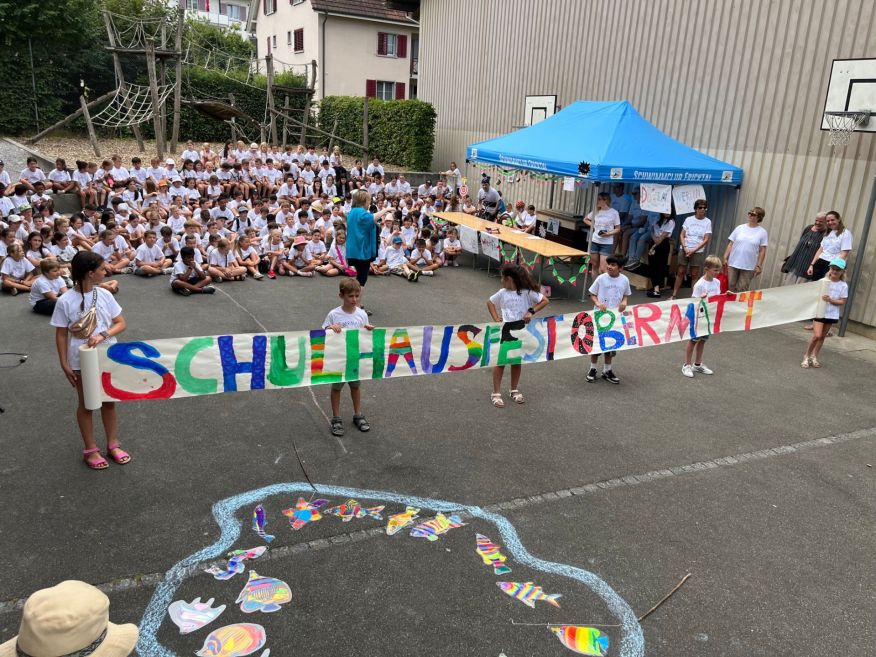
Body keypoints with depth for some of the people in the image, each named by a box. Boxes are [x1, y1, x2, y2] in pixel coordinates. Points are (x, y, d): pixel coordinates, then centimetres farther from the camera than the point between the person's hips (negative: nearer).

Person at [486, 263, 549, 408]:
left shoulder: (527, 292, -8)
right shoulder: (502, 293, 1)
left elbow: (545, 300, -6)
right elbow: (490, 302, 16)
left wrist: (531, 311, -16)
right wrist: (495, 318, 3)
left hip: (521, 330, -1)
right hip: (505, 329, 1)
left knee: (517, 361, 12)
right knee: (501, 361, 2)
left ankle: (514, 390, 29)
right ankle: (496, 393, 11)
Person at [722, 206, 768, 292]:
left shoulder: (762, 232, 1)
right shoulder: (740, 228, 6)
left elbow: (762, 250, 0)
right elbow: (730, 245, 6)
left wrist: (759, 266, -5)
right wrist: (725, 258, 0)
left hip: (749, 267, -2)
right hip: (733, 264, 2)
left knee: (742, 290, -2)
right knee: (730, 287, 4)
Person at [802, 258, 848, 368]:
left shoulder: (843, 286, -1)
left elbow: (842, 302, -3)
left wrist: (831, 300, -18)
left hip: (831, 314, 3)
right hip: (819, 311, -2)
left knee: (822, 336, 12)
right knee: (817, 335, -13)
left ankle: (814, 357, 25)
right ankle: (806, 356, 2)